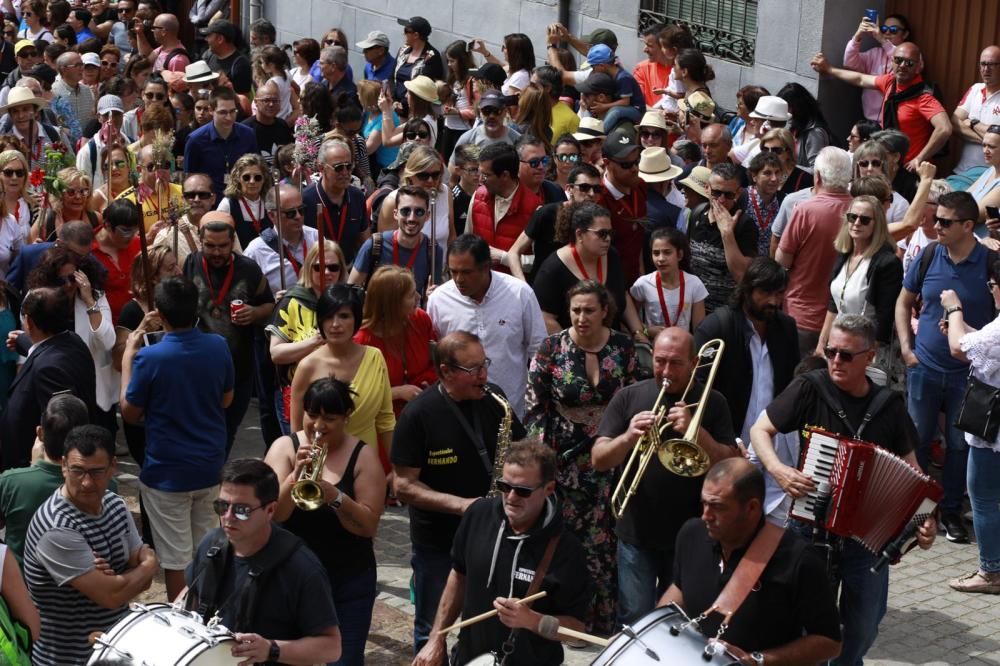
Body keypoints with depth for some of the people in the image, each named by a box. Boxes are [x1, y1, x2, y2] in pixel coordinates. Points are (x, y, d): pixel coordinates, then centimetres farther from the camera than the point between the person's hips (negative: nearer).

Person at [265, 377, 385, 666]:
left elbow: (369, 526, -10)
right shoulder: (285, 447, -2)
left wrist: (335, 496, -25)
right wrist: (296, 475, -27)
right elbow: (272, 514, -11)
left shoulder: (362, 456, -5)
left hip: (349, 582, -1)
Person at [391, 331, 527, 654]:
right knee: (433, 632, 11)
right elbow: (403, 486, -16)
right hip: (438, 543, -3)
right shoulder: (418, 414, -16)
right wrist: (461, 504, -25)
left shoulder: (494, 398, -3)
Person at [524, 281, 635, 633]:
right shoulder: (552, 349, -7)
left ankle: (604, 619, 12)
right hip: (564, 458, -1)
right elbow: (535, 407, -3)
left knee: (604, 539, 0)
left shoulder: (623, 347, 0)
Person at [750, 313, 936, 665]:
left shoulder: (889, 405, -3)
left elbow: (908, 465, 6)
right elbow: (760, 430, -3)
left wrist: (925, 515, -9)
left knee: (864, 626, 14)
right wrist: (778, 469, -22)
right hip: (812, 527, -2)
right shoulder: (810, 388, -10)